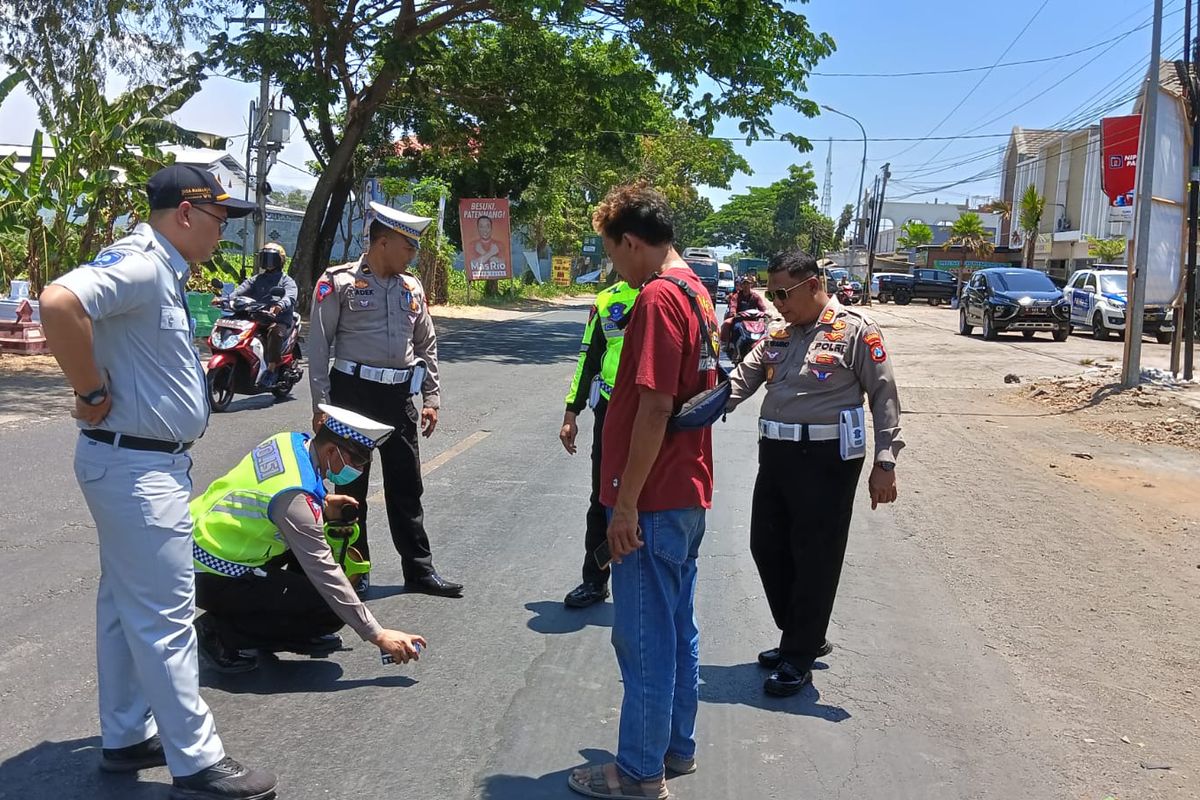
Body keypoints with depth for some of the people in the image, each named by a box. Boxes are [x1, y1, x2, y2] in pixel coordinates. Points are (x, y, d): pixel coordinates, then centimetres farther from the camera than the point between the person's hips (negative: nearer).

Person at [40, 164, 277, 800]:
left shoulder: (164, 270, 12)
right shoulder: (137, 264, -19)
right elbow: (58, 303, -35)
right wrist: (92, 393, -24)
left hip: (151, 465, 10)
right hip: (136, 468, -10)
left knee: (127, 606, 17)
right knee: (165, 617, -3)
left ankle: (126, 738, 30)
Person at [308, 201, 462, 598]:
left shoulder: (412, 288, 11)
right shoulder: (339, 283, -6)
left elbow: (426, 345, 17)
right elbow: (319, 346, -6)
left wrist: (431, 398, 13)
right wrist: (321, 405, -9)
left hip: (399, 396, 5)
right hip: (353, 391, -5)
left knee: (406, 487, 10)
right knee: (351, 487, 6)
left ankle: (419, 570, 18)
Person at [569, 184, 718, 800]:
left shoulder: (658, 297, -18)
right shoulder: (696, 292, 12)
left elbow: (655, 407, -23)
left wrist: (626, 502, -19)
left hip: (653, 502, -10)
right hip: (688, 494, 10)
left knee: (645, 639, 1)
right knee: (678, 628, 18)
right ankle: (677, 747, 31)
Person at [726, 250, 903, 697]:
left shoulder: (855, 331, -5)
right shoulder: (779, 338, 14)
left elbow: (884, 396, -7)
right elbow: (741, 381, 7)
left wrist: (885, 463, -12)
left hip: (826, 458, -7)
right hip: (776, 454, 8)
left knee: (815, 558, 1)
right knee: (767, 547, 13)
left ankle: (799, 657, 14)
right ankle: (802, 638, 31)